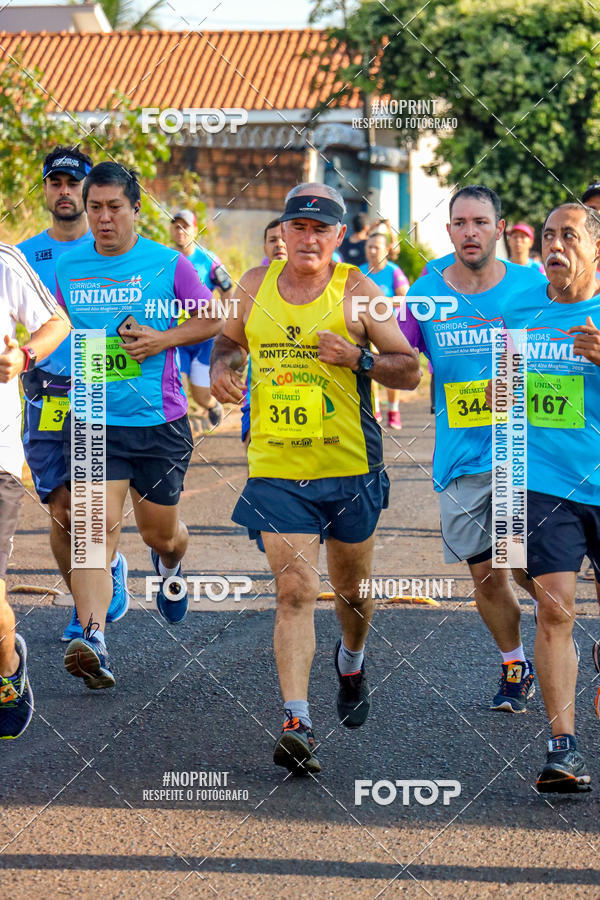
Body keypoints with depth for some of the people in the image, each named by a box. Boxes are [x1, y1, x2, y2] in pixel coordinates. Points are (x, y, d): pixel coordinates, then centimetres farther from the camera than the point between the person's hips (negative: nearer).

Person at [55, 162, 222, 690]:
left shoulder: (169, 264, -3)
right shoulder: (66, 269, 4)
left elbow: (211, 319, 5)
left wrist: (163, 339, -10)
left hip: (160, 421, 0)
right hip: (94, 422, 0)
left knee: (160, 532, 14)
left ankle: (170, 568, 52)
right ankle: (93, 639, -27)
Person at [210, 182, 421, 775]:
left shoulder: (357, 292, -4)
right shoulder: (255, 286, 5)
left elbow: (410, 371, -2)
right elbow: (229, 338, 24)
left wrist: (358, 357, -20)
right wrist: (221, 366, 2)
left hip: (350, 468, 0)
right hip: (275, 468, 0)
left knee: (351, 588, 16)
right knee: (294, 591, -13)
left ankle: (351, 660, 49)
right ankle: (296, 723, -18)